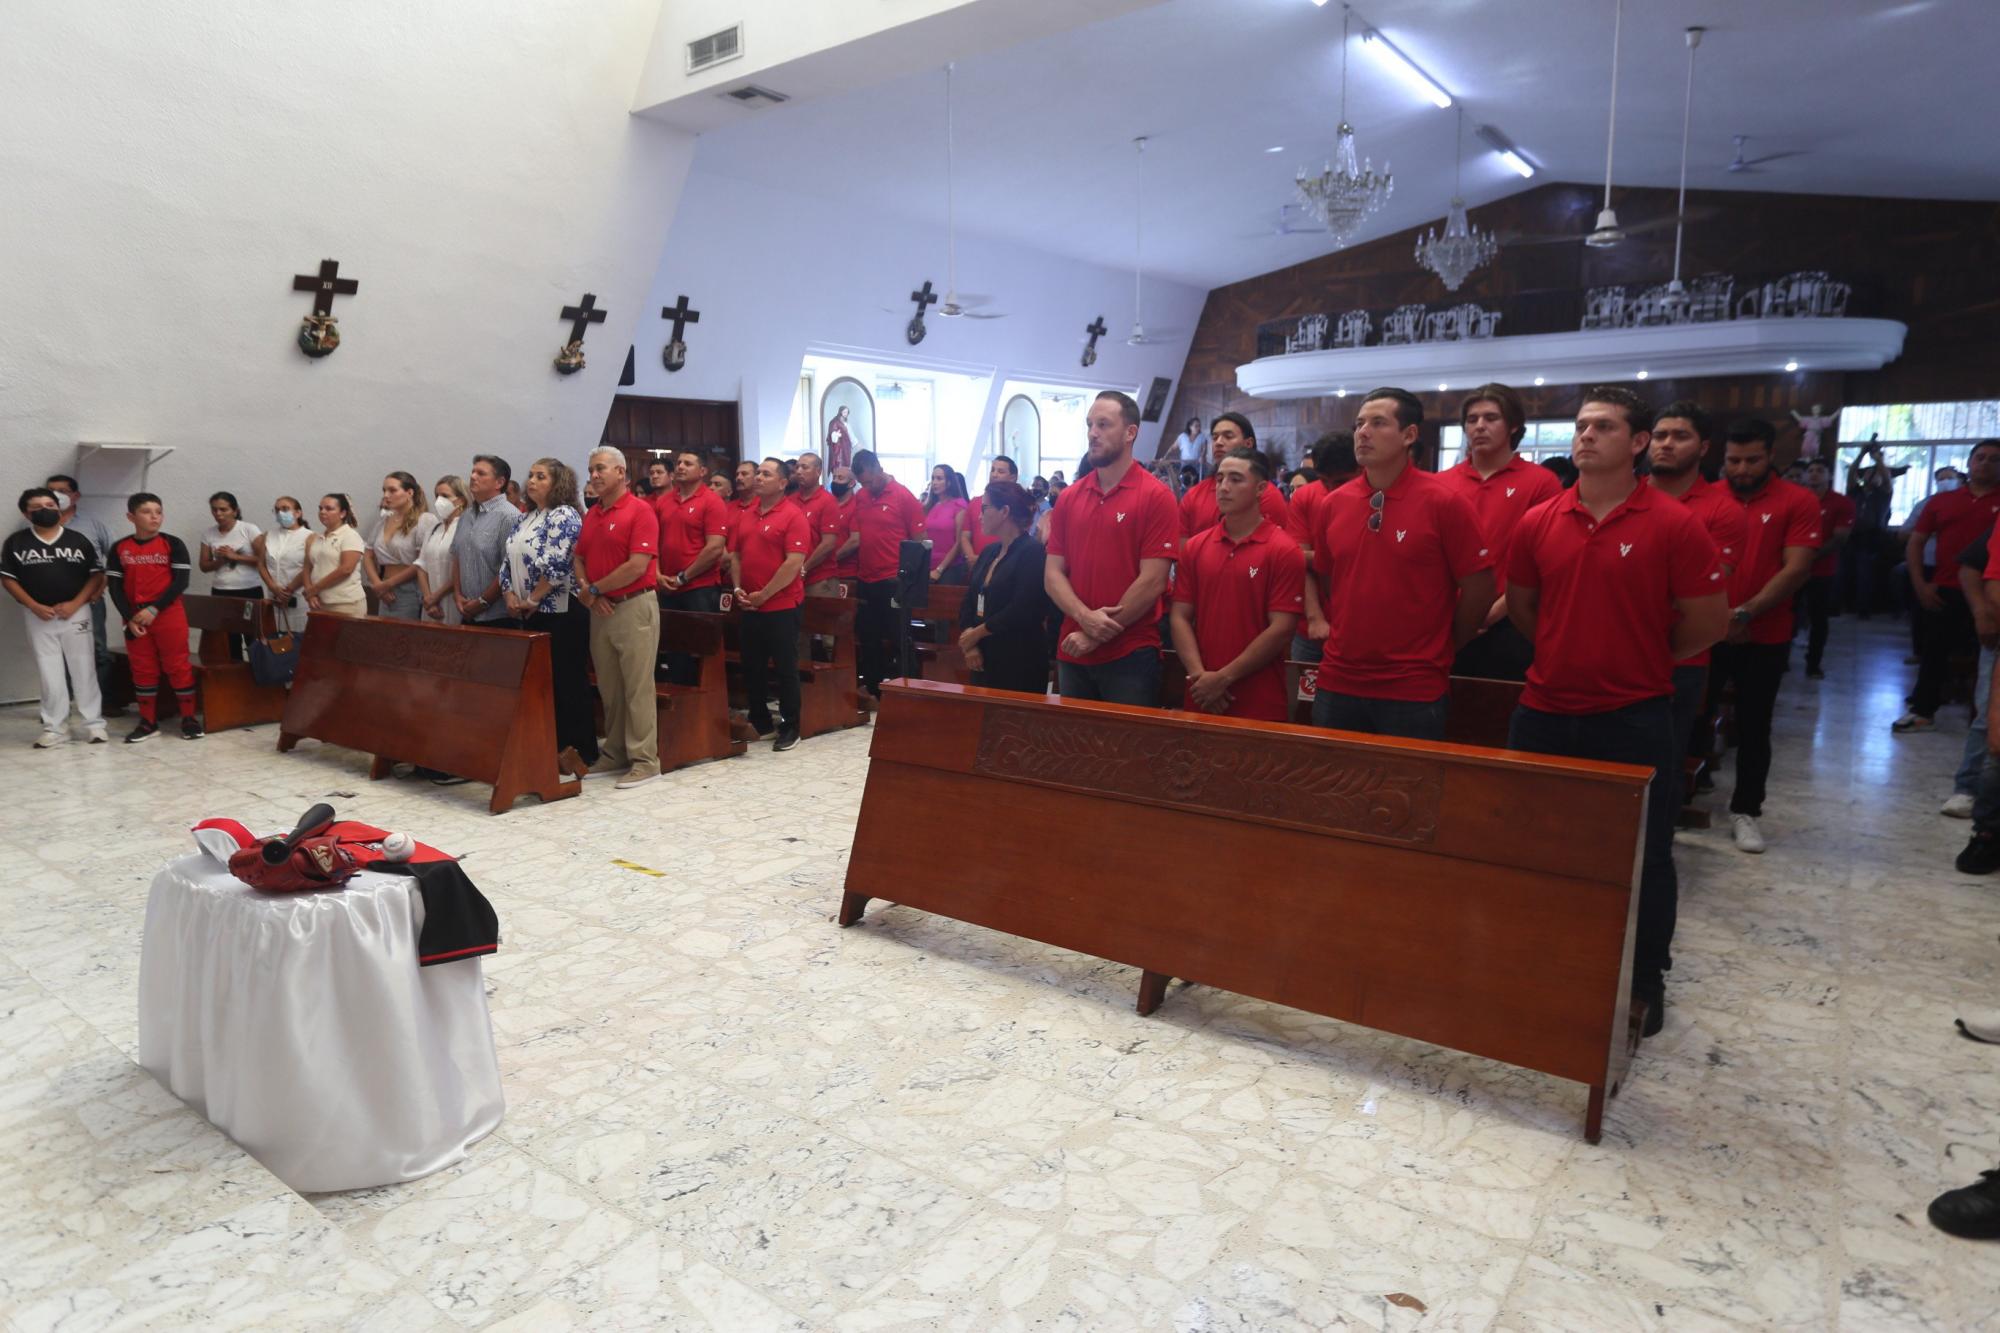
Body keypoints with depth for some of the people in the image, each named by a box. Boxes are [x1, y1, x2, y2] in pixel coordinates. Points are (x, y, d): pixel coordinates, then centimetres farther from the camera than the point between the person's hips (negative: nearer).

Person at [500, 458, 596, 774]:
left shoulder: (564, 515, -11)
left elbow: (555, 565, -20)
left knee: (567, 680, -4)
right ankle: (550, 745, 19)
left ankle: (578, 751, 3)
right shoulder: (523, 520, 16)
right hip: (531, 615, 8)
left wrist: (532, 600, -14)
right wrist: (510, 597, 0)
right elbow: (508, 563, 15)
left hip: (561, 612, -8)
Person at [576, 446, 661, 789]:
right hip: (600, 609, 7)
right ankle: (615, 754, 21)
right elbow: (580, 558, 16)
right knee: (609, 688, 12)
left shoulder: (640, 511, -9)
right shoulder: (590, 515, 14)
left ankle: (644, 760, 2)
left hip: (633, 606, -7)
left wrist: (594, 589, -9)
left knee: (637, 687, -3)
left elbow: (638, 565, -17)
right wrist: (586, 590, -5)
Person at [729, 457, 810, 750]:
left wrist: (763, 595, -15)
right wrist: (738, 589, 0)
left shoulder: (794, 515, -10)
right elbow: (735, 555, 16)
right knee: (752, 667, 13)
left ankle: (790, 727, 12)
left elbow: (794, 563, -17)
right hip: (749, 607, 7)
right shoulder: (746, 515, 12)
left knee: (785, 668, 1)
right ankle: (759, 720, 27)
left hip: (781, 606, -7)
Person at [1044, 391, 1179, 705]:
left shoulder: (1155, 496, -7)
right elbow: (1052, 574, 5)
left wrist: (1096, 637, -11)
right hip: (1072, 654, 5)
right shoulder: (1068, 498, 8)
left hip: (1131, 656, -5)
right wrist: (1085, 618, -14)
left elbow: (1152, 582, -12)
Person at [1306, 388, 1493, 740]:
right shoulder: (1332, 504, 4)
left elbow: (1479, 587, -6)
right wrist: (1318, 618, 7)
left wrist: (1442, 648, 0)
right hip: (1337, 684, 4)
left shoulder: (1444, 502, -9)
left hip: (1415, 690, -4)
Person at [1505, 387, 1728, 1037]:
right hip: (1544, 714, 4)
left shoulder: (1675, 525, -8)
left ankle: (1645, 984, 27)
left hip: (1634, 718, -3)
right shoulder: (1537, 522, 2)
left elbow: (1709, 621, -4)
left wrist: (1643, 660, 5)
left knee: (1642, 859, 8)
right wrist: (1574, 653, 10)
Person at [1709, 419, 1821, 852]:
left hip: (1764, 639, -1)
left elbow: (1796, 569, -10)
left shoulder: (1799, 502, -3)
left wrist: (1745, 613, -18)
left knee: (1753, 728, 8)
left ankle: (1745, 812, 18)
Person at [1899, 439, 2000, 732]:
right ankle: (1923, 711, 20)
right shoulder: (1941, 501, 9)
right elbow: (1915, 543, 10)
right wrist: (1920, 584, 0)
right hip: (1943, 592, 2)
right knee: (1933, 651, 9)